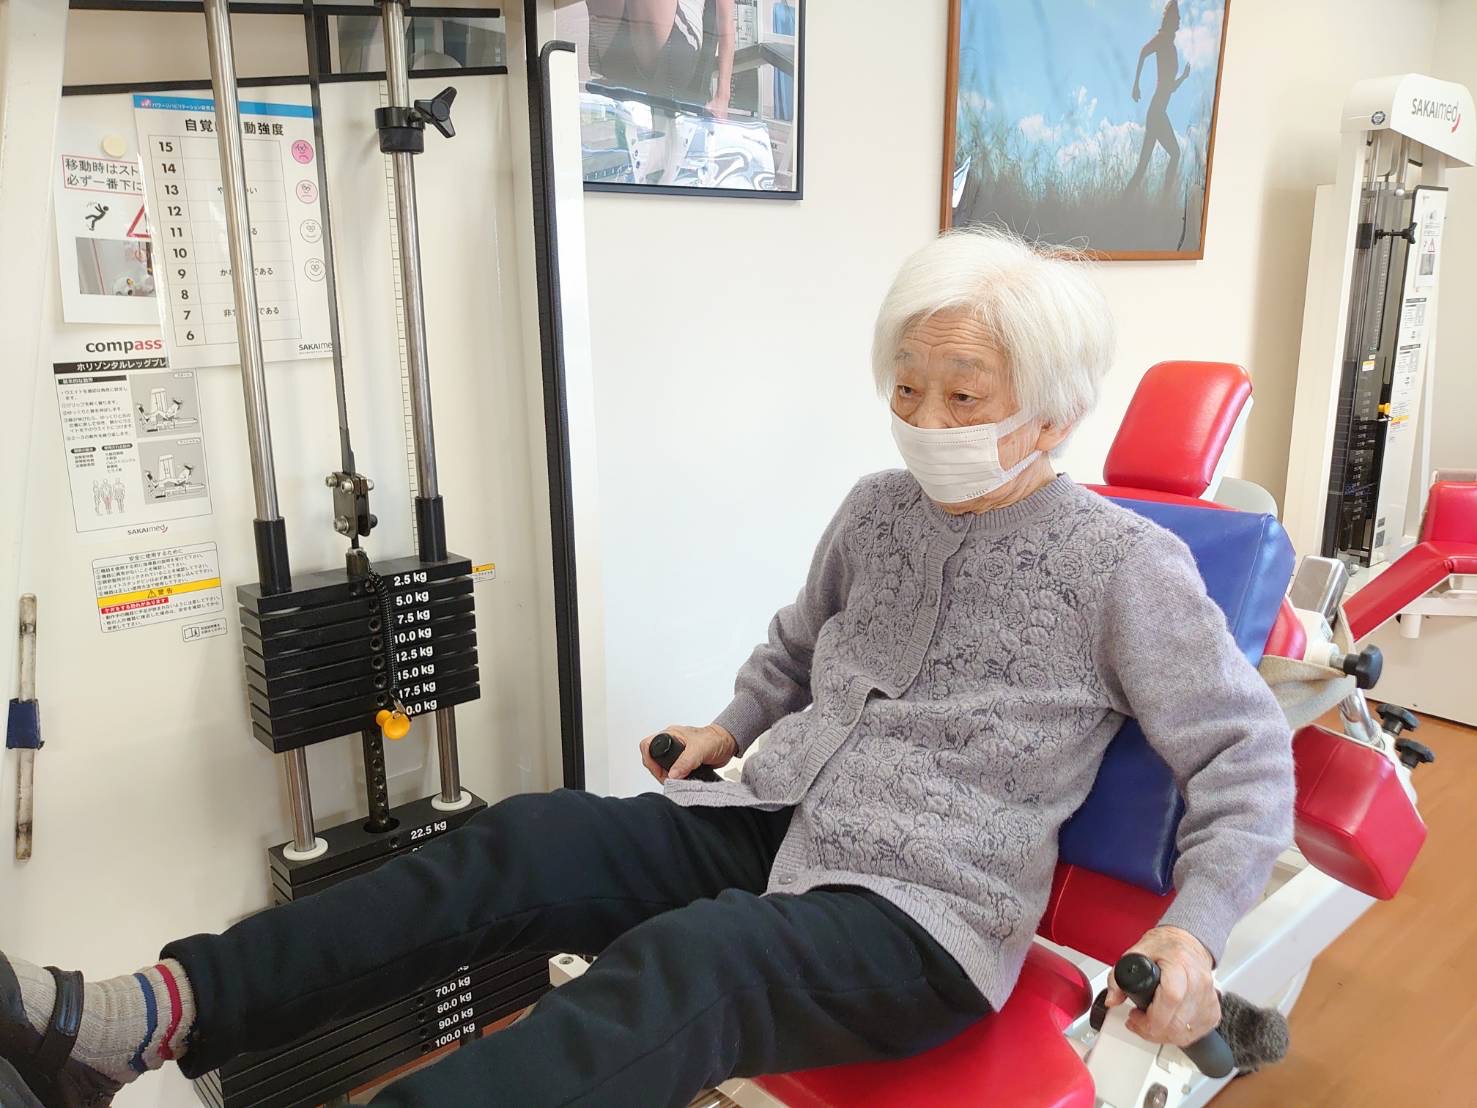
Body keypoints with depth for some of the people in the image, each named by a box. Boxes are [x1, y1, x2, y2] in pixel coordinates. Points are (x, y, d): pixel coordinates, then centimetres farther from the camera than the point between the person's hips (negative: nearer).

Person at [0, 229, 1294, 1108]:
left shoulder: (1124, 563, -6)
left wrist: (1192, 928, -16)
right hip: (770, 822, 6)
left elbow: (1248, 751, -3)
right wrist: (733, 729, 13)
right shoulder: (876, 509, 10)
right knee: (519, 843, -16)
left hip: (923, 915, -5)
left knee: (678, 969, -35)